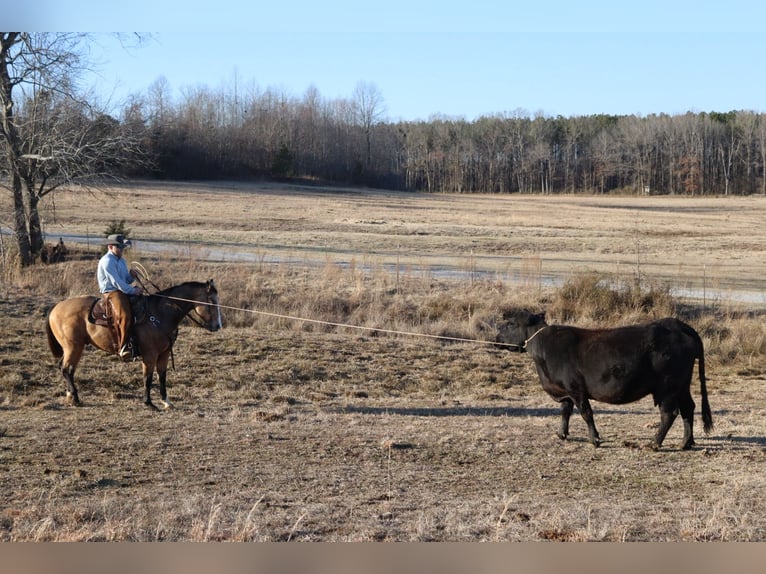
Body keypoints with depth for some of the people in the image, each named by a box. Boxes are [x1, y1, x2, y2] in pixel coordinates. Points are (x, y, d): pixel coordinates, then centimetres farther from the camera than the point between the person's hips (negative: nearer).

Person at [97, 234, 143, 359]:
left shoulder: (121, 261, 20)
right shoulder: (107, 261, -9)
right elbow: (116, 282, -16)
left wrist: (132, 277, 1)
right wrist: (133, 291, -17)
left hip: (124, 292, 10)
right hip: (111, 293, -10)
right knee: (124, 315, -32)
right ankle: (123, 348, -33)